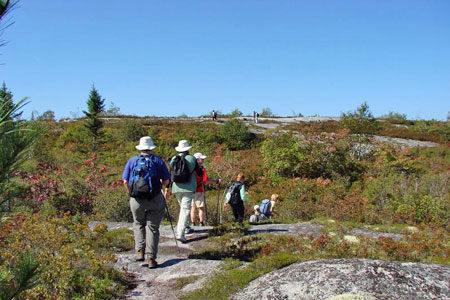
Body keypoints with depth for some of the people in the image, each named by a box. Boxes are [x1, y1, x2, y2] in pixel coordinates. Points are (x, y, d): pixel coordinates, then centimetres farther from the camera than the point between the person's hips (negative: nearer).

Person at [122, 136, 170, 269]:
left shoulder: (132, 160, 5)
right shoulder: (158, 161, 3)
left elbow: (125, 181, 3)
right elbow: (166, 180, 0)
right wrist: (166, 190, 20)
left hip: (137, 199, 1)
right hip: (155, 199, -1)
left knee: (138, 224, 21)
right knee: (152, 227, 6)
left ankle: (140, 251, 8)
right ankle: (151, 258, 2)